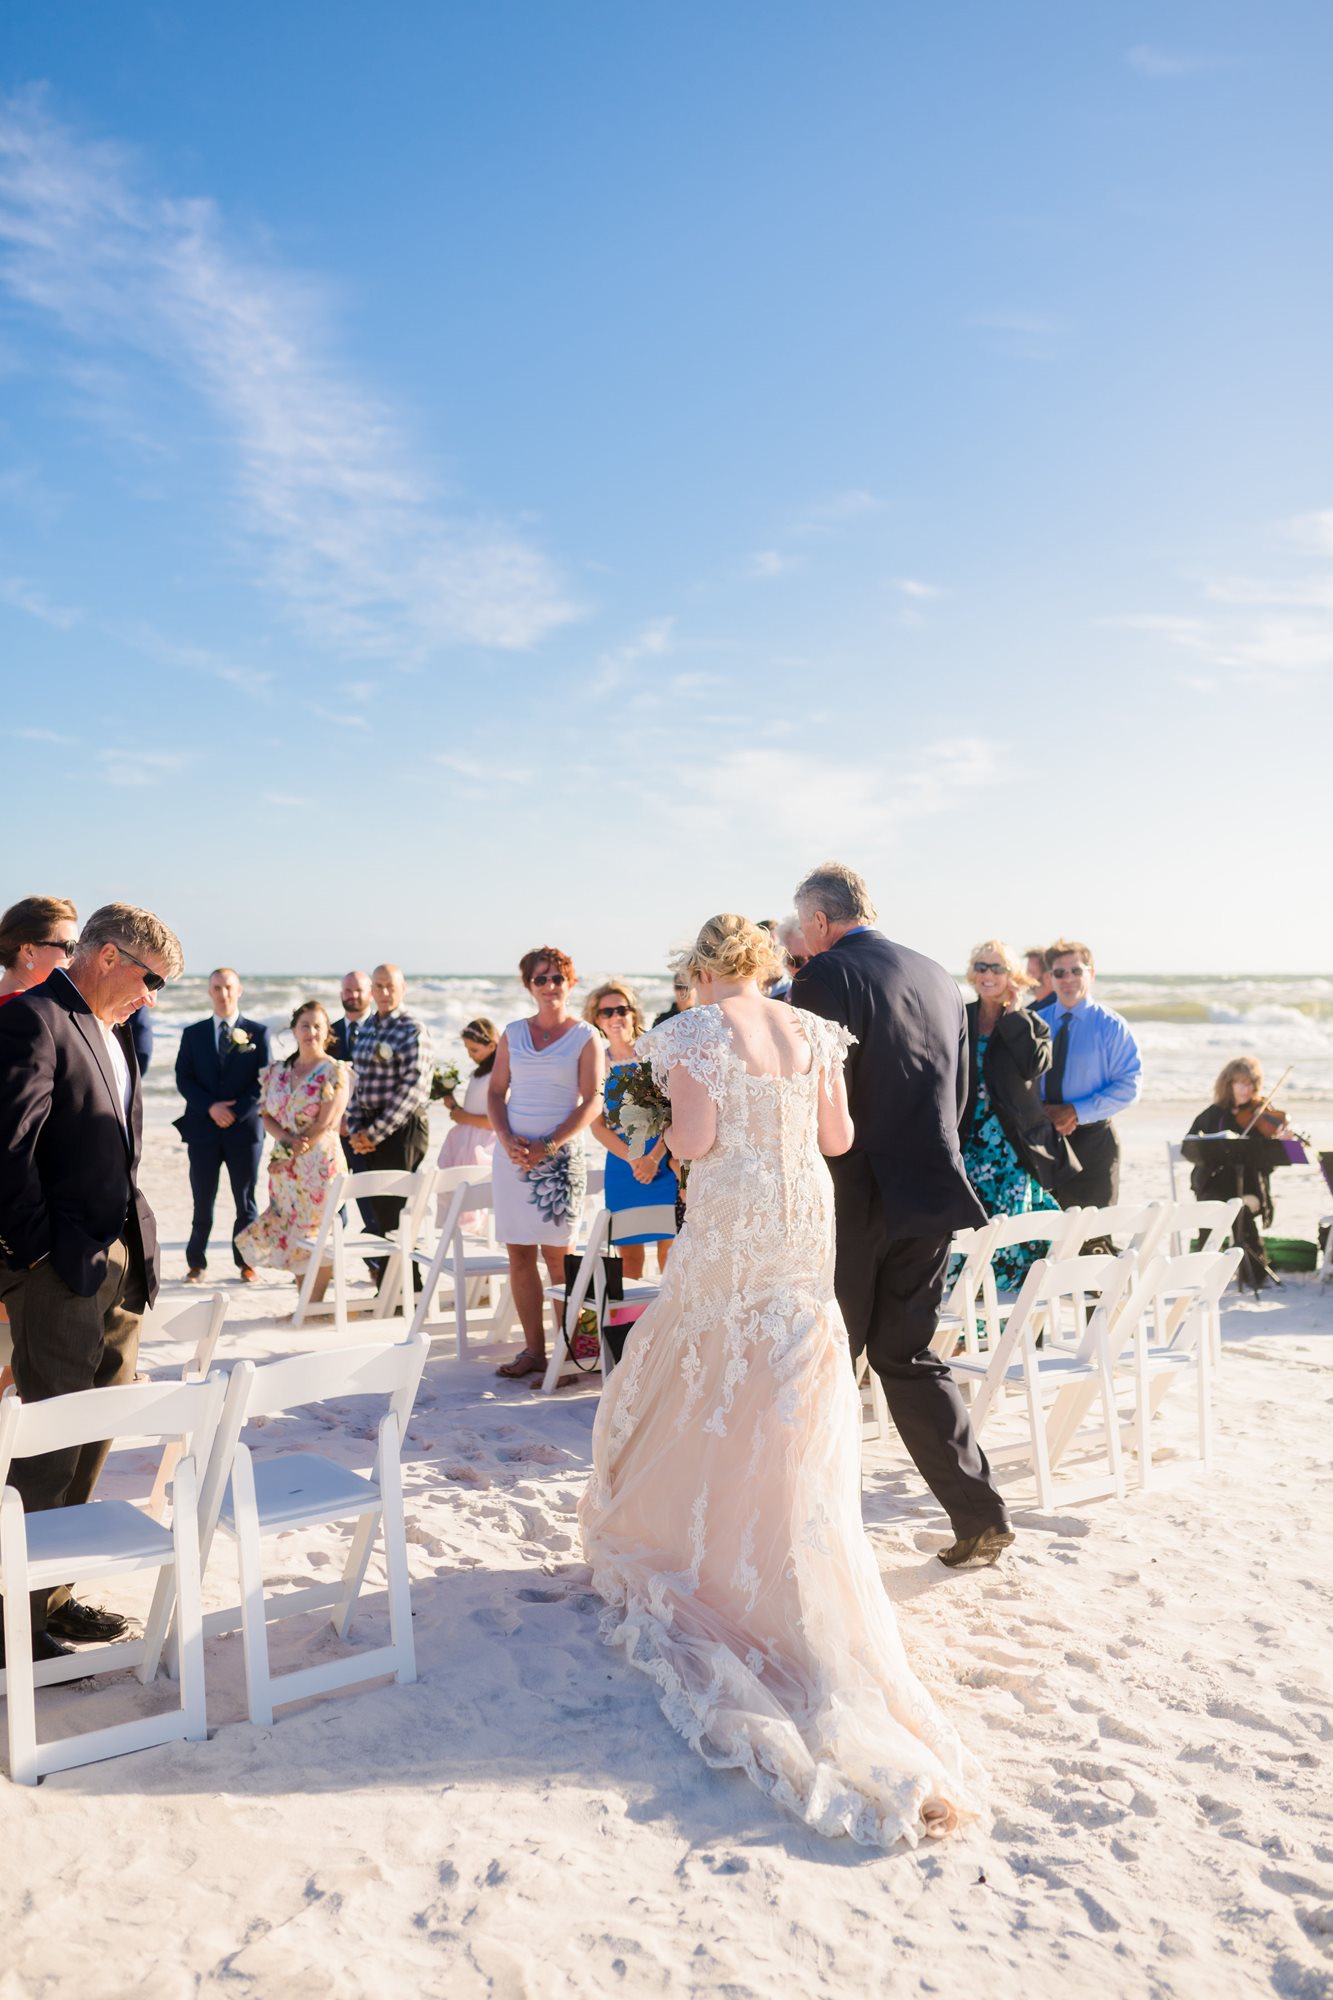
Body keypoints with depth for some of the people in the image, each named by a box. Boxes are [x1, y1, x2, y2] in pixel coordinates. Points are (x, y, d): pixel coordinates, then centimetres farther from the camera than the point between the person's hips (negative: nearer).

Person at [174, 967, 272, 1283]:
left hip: (245, 1127, -1)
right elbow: (183, 1079, 3)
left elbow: (264, 1081, -1)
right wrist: (210, 1107, -12)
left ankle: (246, 1261, 14)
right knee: (202, 1201, 4)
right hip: (203, 1127, 1)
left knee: (246, 1201, 5)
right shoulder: (194, 1033, 9)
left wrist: (236, 1112, -11)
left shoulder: (258, 1032, 5)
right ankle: (196, 1263, 13)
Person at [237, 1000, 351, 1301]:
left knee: (316, 1234, -1)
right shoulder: (277, 1071, 10)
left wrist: (289, 1153, -12)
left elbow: (326, 1124, -12)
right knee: (291, 1232, 9)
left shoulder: (335, 1071, -6)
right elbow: (267, 1116, 6)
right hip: (284, 1166, 5)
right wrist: (287, 1139, -13)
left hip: (320, 1163, -5)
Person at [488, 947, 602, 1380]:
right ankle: (533, 1349, 11)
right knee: (519, 1254, 4)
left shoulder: (584, 1037, 0)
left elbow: (592, 1101, -5)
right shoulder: (513, 1033, 11)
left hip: (560, 1154, -4)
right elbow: (496, 1092, 11)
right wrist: (506, 1138, -7)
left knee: (557, 1253, -2)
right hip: (512, 1152, 4)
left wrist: (550, 1145, -14)